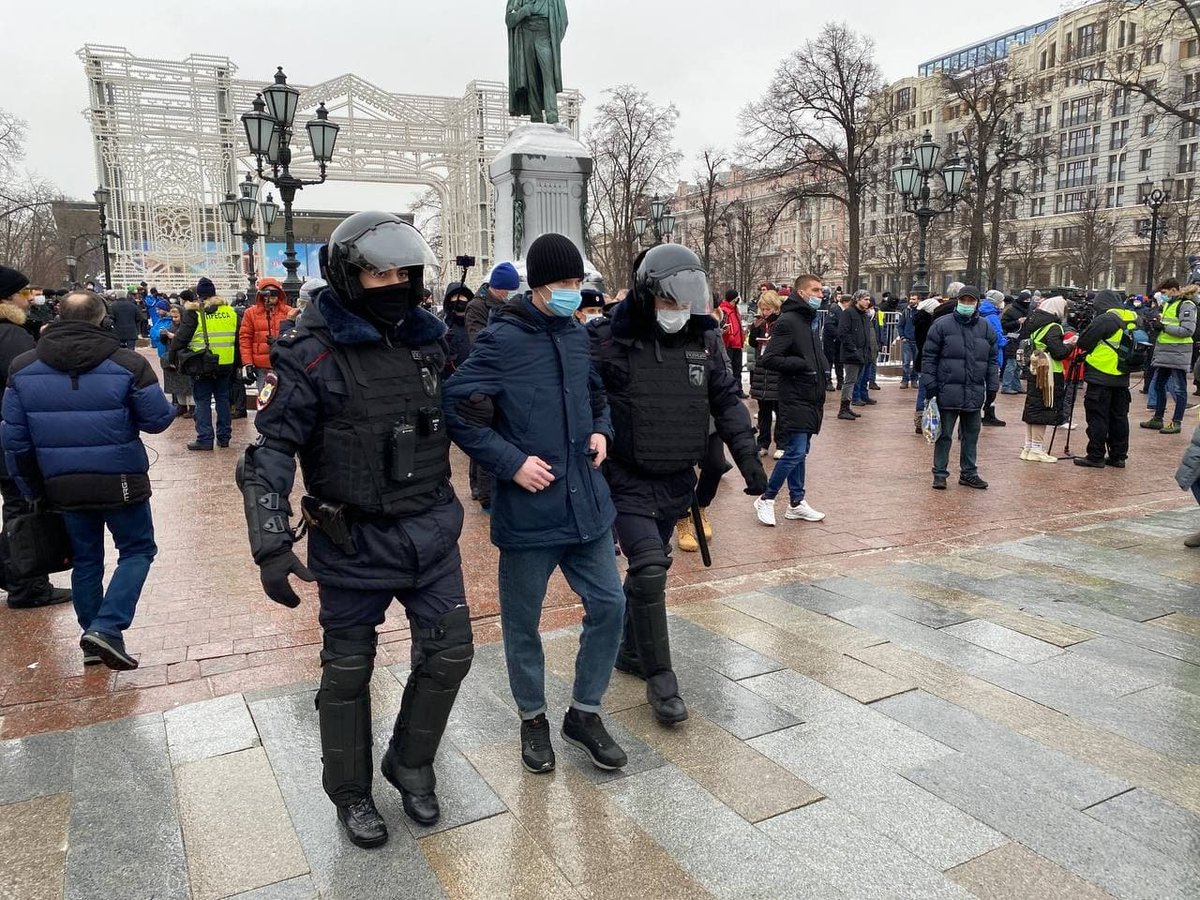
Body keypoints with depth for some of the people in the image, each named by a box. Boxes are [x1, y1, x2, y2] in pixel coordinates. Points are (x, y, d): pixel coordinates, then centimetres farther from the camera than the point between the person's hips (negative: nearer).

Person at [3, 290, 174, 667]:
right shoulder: (127, 363, -12)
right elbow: (159, 419, -7)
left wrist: (32, 489, 13)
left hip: (63, 486, 4)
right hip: (119, 481, -4)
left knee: (86, 559, 18)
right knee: (138, 550, 11)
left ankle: (94, 640, 25)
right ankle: (107, 628, -5)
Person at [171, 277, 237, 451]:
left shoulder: (194, 312, -7)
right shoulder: (229, 310, 6)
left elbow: (181, 337, -9)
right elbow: (238, 337, 11)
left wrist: (174, 355, 3)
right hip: (225, 364, 4)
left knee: (202, 401, 3)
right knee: (223, 398, 12)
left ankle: (205, 438, 1)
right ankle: (224, 437, 16)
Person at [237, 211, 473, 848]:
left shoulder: (426, 337, 4)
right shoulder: (311, 354, -13)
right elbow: (271, 449, -16)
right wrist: (271, 544, -23)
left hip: (431, 531, 5)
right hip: (353, 541, -4)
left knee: (449, 653, 8)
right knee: (348, 671, 11)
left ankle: (410, 764, 34)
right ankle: (350, 792, 34)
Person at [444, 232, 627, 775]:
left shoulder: (577, 335, 8)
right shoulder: (501, 341, -12)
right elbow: (457, 409, -14)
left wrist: (600, 430, 4)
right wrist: (512, 462, -17)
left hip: (586, 501, 6)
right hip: (528, 508, -5)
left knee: (609, 604, 8)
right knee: (522, 621, 10)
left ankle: (584, 714, 27)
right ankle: (533, 719, 32)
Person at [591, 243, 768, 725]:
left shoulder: (704, 338, 1)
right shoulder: (609, 339, -12)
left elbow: (725, 399, 9)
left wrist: (746, 454, 2)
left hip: (678, 481, 5)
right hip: (627, 480, -5)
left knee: (650, 566, 16)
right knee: (650, 568, -13)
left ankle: (631, 650, 36)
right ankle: (660, 676, 2)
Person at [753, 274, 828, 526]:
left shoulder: (810, 321, 16)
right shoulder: (788, 321, -13)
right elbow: (769, 360, -19)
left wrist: (821, 367, 11)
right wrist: (802, 364, -18)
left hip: (810, 399, 9)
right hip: (794, 399, -9)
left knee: (800, 452, 13)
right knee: (795, 452, -10)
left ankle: (797, 502, 21)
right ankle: (766, 499, 3)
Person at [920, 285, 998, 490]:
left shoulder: (986, 328, 9)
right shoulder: (942, 325, -3)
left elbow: (992, 360, 14)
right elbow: (929, 357, -3)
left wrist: (992, 387, 8)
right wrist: (930, 386, -7)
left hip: (975, 394, 4)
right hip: (947, 392, -4)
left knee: (971, 435, 12)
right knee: (944, 435, 3)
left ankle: (969, 473, 24)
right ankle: (940, 473, 12)